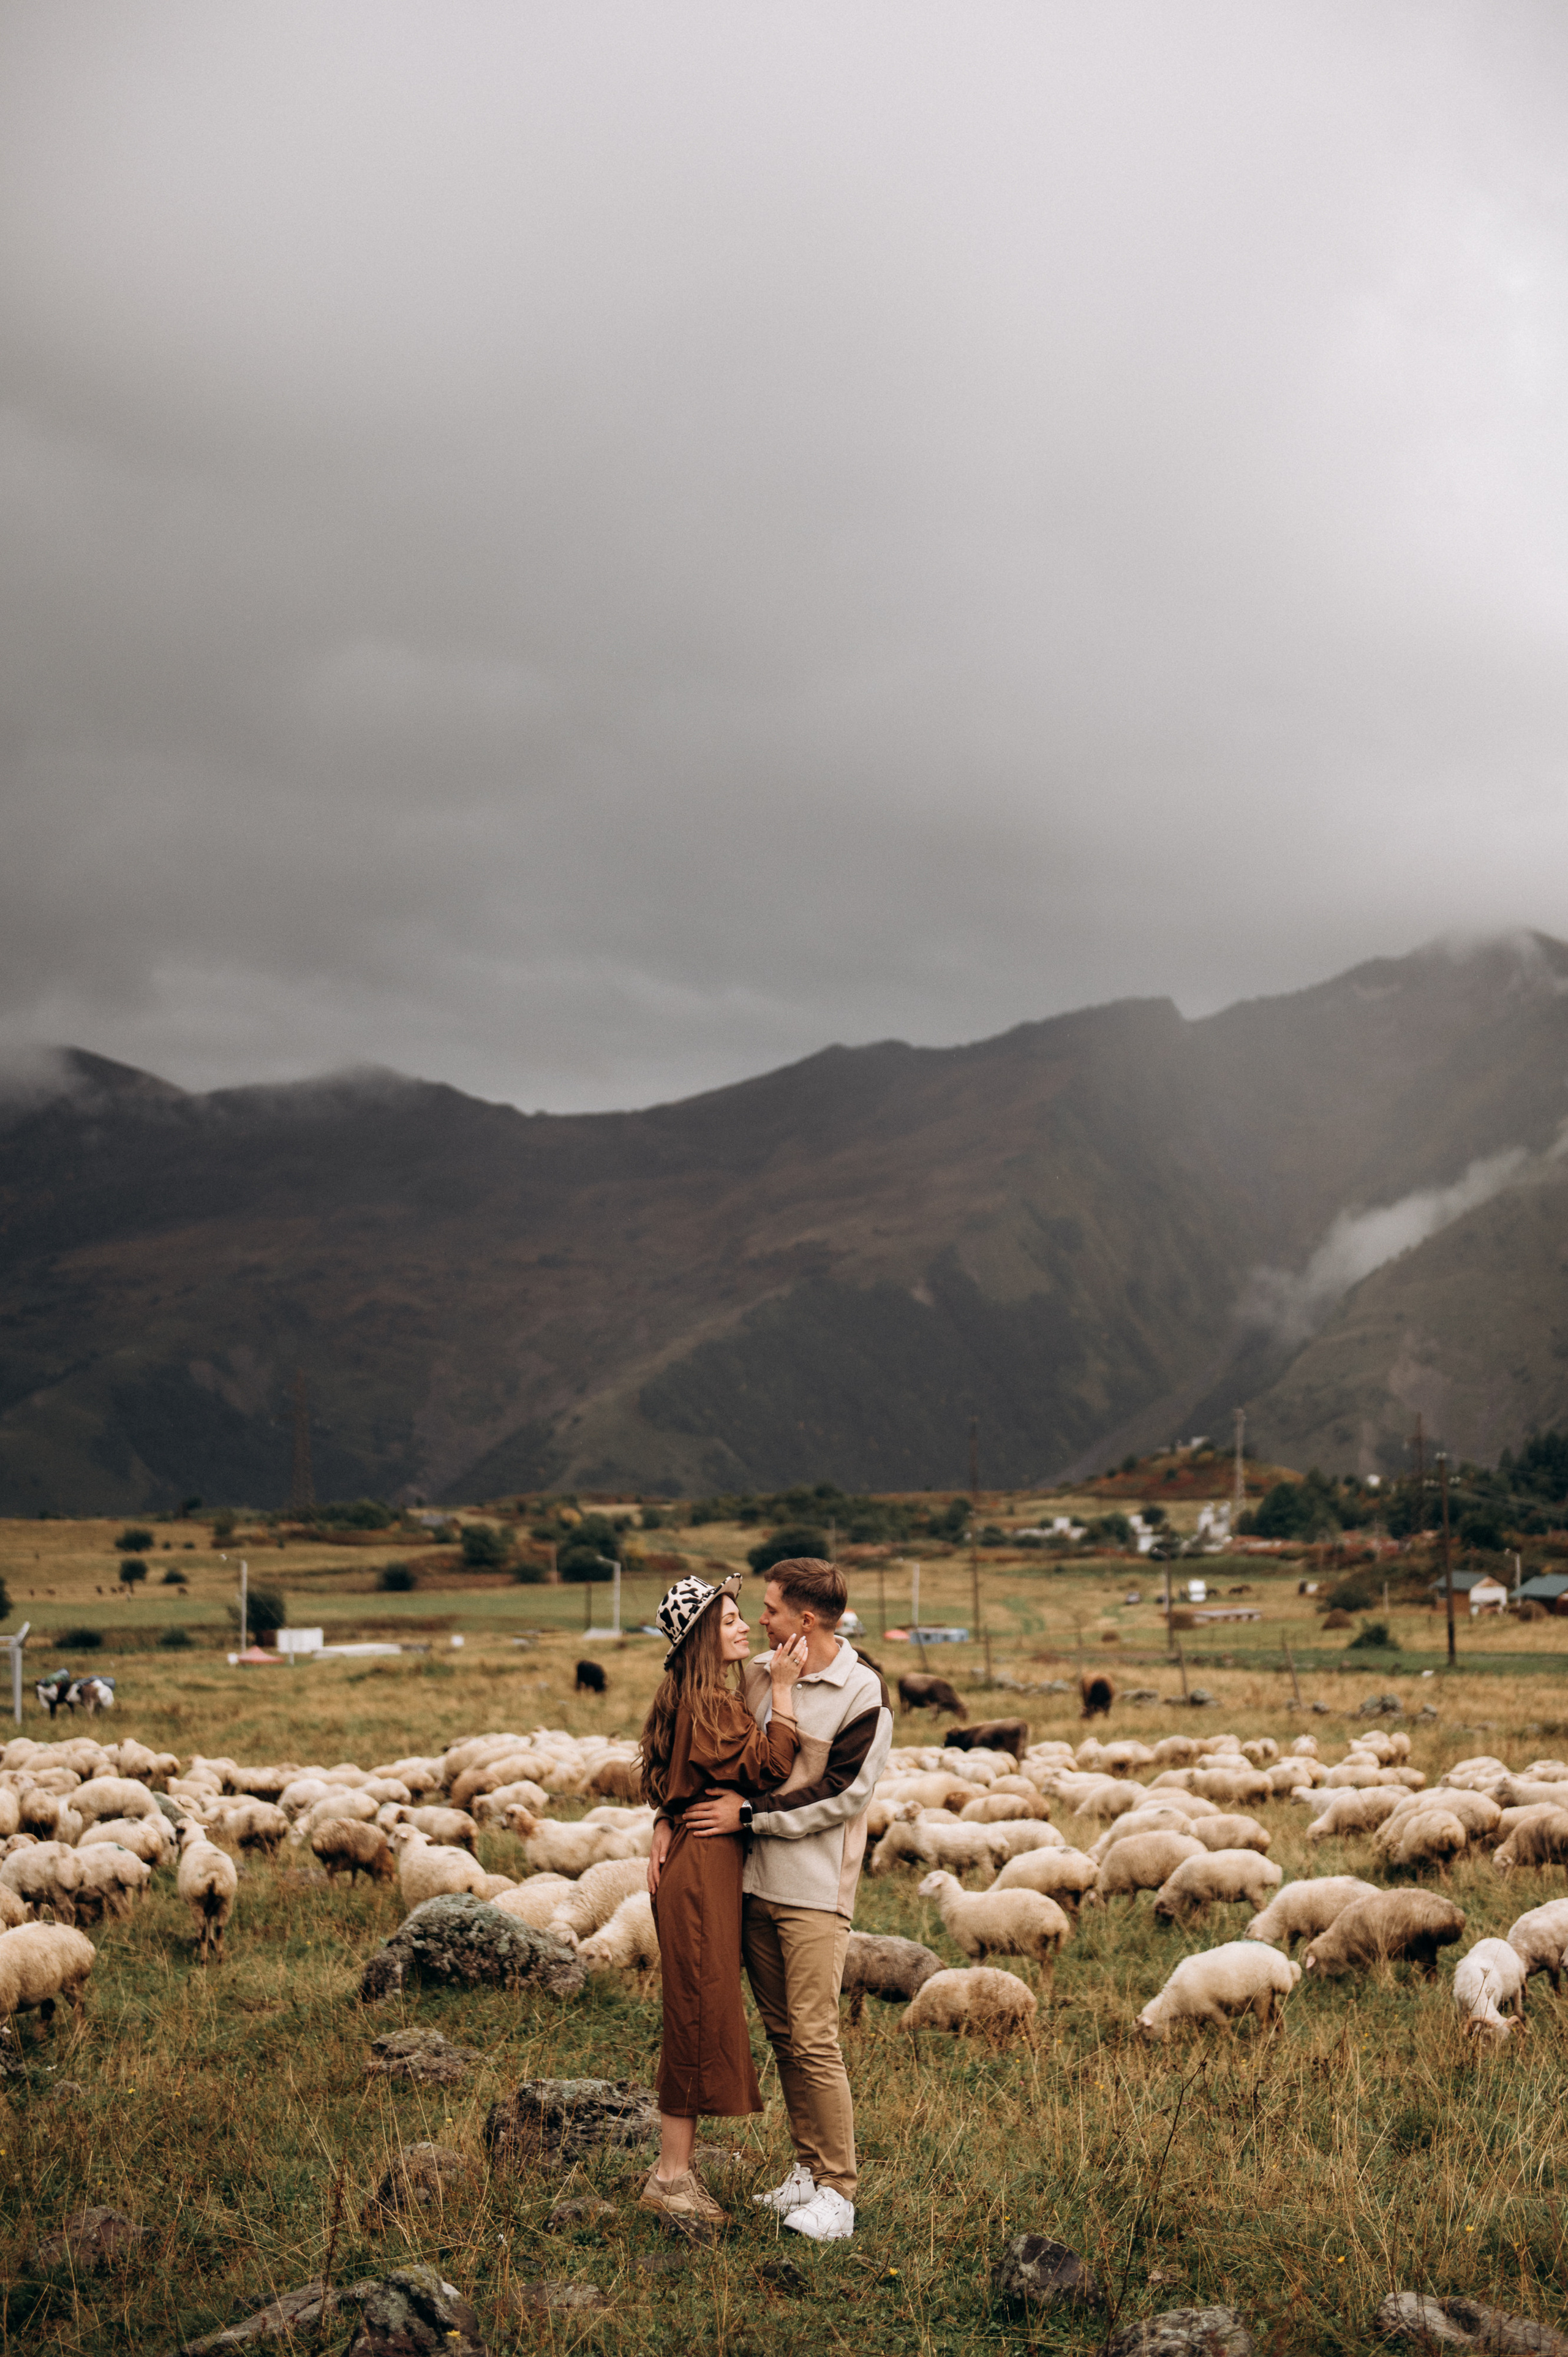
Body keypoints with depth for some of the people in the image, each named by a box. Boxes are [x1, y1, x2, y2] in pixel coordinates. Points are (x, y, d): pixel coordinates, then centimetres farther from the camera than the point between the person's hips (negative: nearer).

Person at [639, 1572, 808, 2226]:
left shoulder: (692, 1698, 14)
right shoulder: (707, 1705, -18)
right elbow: (769, 1768, -19)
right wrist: (782, 1690, -17)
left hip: (695, 1864, 10)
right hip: (702, 1867, -10)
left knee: (701, 2012, 15)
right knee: (701, 2011, -3)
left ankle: (674, 2163, 23)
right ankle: (671, 2174, 6)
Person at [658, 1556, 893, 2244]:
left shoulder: (864, 1694, -11)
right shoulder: (760, 1673, 8)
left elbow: (840, 1795, -14)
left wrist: (749, 1816, -14)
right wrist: (669, 1818, 4)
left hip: (814, 1892, -6)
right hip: (752, 1881, 6)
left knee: (814, 2041, -7)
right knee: (781, 2034, 12)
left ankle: (836, 2191, 2)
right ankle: (807, 2168, 23)